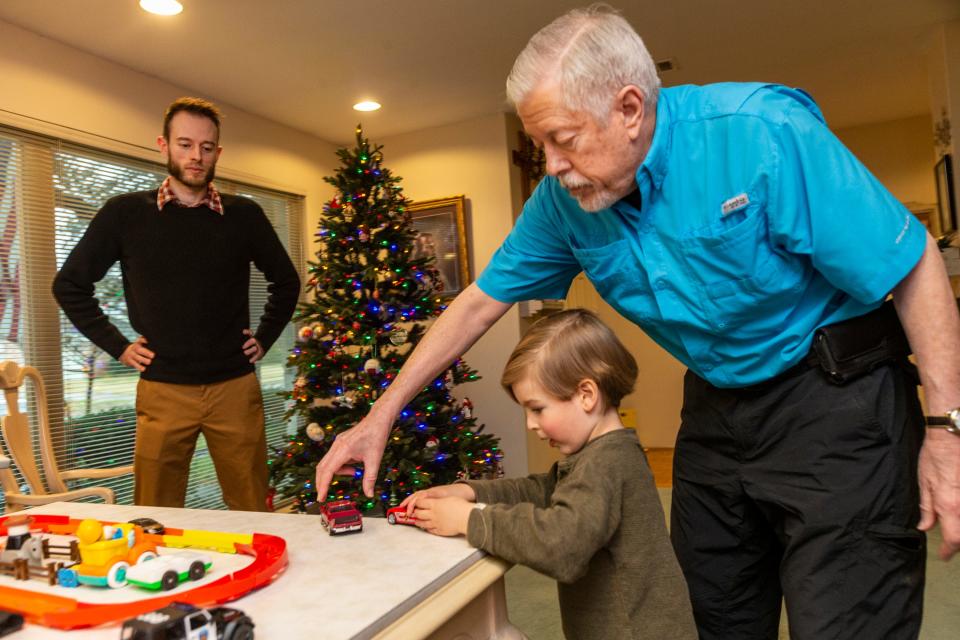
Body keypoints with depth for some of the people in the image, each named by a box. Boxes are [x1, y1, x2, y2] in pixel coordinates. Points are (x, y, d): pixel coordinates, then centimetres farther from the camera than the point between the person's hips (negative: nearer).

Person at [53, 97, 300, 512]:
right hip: (162, 390, 0)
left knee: (253, 514, 8)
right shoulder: (126, 213, 1)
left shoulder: (243, 215, 3)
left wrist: (265, 337, 8)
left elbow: (286, 281, 16)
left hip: (235, 386, 1)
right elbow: (69, 284, 10)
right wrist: (116, 345, 3)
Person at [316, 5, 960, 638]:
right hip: (715, 407, 5)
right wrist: (381, 418, -1)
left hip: (834, 400, -4)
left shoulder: (762, 133, -22)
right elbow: (481, 301, -1)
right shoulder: (565, 199, -7)